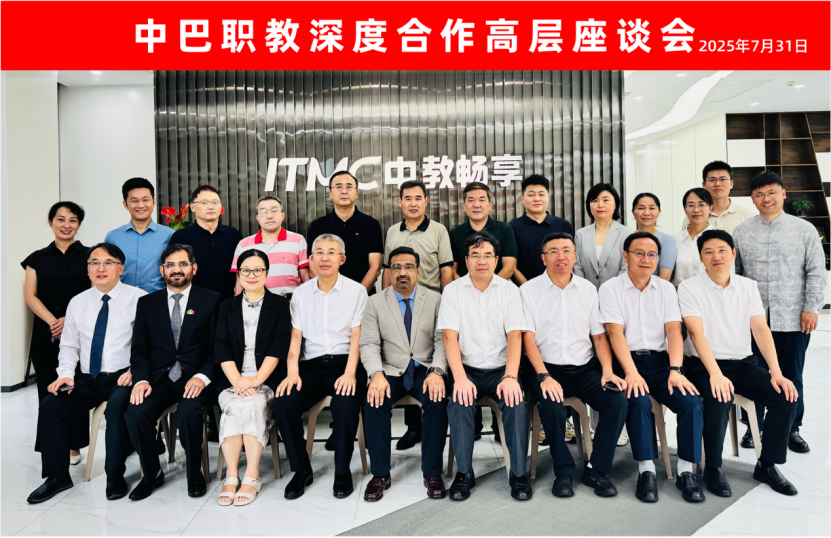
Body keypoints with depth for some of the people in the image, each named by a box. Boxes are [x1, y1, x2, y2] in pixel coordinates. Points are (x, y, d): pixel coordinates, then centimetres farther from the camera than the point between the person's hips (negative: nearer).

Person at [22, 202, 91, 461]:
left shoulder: (88, 257, 4)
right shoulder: (38, 258, 10)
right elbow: (30, 296, 4)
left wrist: (69, 320, -13)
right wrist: (53, 321, -10)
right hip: (46, 333, 2)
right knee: (49, 389, 2)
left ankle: (73, 446, 9)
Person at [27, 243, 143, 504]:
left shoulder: (138, 299, -4)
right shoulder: (78, 302, 12)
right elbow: (69, 346, 16)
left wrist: (134, 371, -21)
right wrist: (66, 374, -2)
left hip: (123, 377, -5)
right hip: (87, 379, 5)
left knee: (117, 406, -33)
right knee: (50, 406, -17)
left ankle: (115, 475, -13)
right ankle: (57, 476, 1)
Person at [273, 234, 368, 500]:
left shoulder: (356, 291, 4)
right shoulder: (301, 293, 12)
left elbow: (357, 337, -3)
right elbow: (295, 337, 7)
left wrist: (350, 373, -16)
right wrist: (292, 372, -8)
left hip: (343, 362, -2)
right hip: (311, 365, 3)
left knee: (346, 403, -31)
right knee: (284, 402, -23)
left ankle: (342, 471, -7)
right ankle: (301, 469, 0)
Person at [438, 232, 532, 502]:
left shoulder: (509, 290, 2)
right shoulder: (453, 290, 0)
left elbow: (515, 336, -6)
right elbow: (450, 337, -9)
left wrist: (510, 377, -21)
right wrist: (460, 378, -22)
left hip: (500, 369, 1)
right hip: (467, 369, 0)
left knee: (516, 403, -26)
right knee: (458, 403, -27)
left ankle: (519, 473, -8)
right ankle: (464, 473, -9)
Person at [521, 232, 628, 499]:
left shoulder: (587, 289, 11)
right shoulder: (529, 290, 1)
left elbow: (599, 336, 11)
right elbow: (528, 337, -6)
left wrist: (607, 371, -6)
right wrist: (544, 376, -19)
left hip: (585, 369, 3)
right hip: (548, 369, -3)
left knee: (618, 401, -22)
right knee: (551, 405, -32)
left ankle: (596, 470, -3)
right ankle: (563, 472, -8)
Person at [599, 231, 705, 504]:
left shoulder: (666, 289, 13)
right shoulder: (610, 289, 2)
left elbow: (674, 330, 1)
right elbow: (616, 333, -9)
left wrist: (675, 371, -14)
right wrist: (631, 373, -21)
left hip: (660, 360, 3)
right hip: (627, 361, -3)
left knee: (692, 402, -21)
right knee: (639, 402, -30)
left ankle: (686, 471, -6)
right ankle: (646, 471, -14)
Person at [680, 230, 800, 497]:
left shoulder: (748, 286, 8)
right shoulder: (689, 288, -5)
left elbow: (761, 329, 1)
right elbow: (696, 333, -16)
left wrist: (776, 372, -12)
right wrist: (715, 374, -27)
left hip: (744, 363, 5)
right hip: (705, 364, -4)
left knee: (785, 396, -17)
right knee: (719, 399, -32)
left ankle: (767, 465, 4)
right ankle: (713, 468, -9)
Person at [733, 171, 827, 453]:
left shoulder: (804, 229, 4)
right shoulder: (741, 232, 6)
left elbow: (816, 272, 3)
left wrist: (811, 308, -4)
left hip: (793, 319, 0)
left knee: (791, 377, 9)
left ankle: (792, 430, 24)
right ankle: (754, 427, 21)